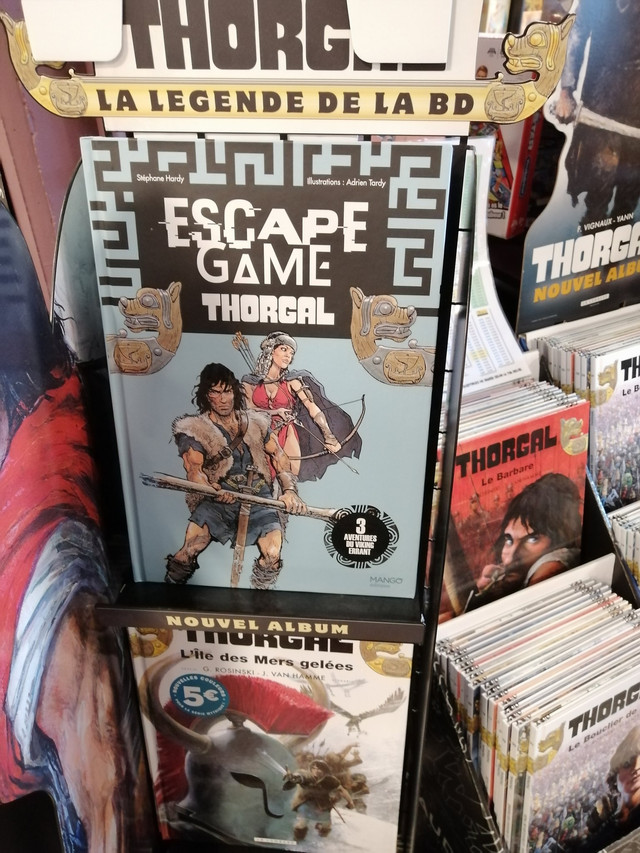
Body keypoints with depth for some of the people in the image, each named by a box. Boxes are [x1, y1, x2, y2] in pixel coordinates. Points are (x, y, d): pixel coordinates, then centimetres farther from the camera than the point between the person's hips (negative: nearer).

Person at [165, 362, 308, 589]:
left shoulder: (255, 422, 15)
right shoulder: (194, 429, 6)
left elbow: (280, 458, 13)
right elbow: (195, 471, -6)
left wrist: (289, 490, -5)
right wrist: (214, 491, -27)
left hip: (258, 497, 2)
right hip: (216, 499, -1)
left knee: (271, 555, -22)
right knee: (188, 553, -24)